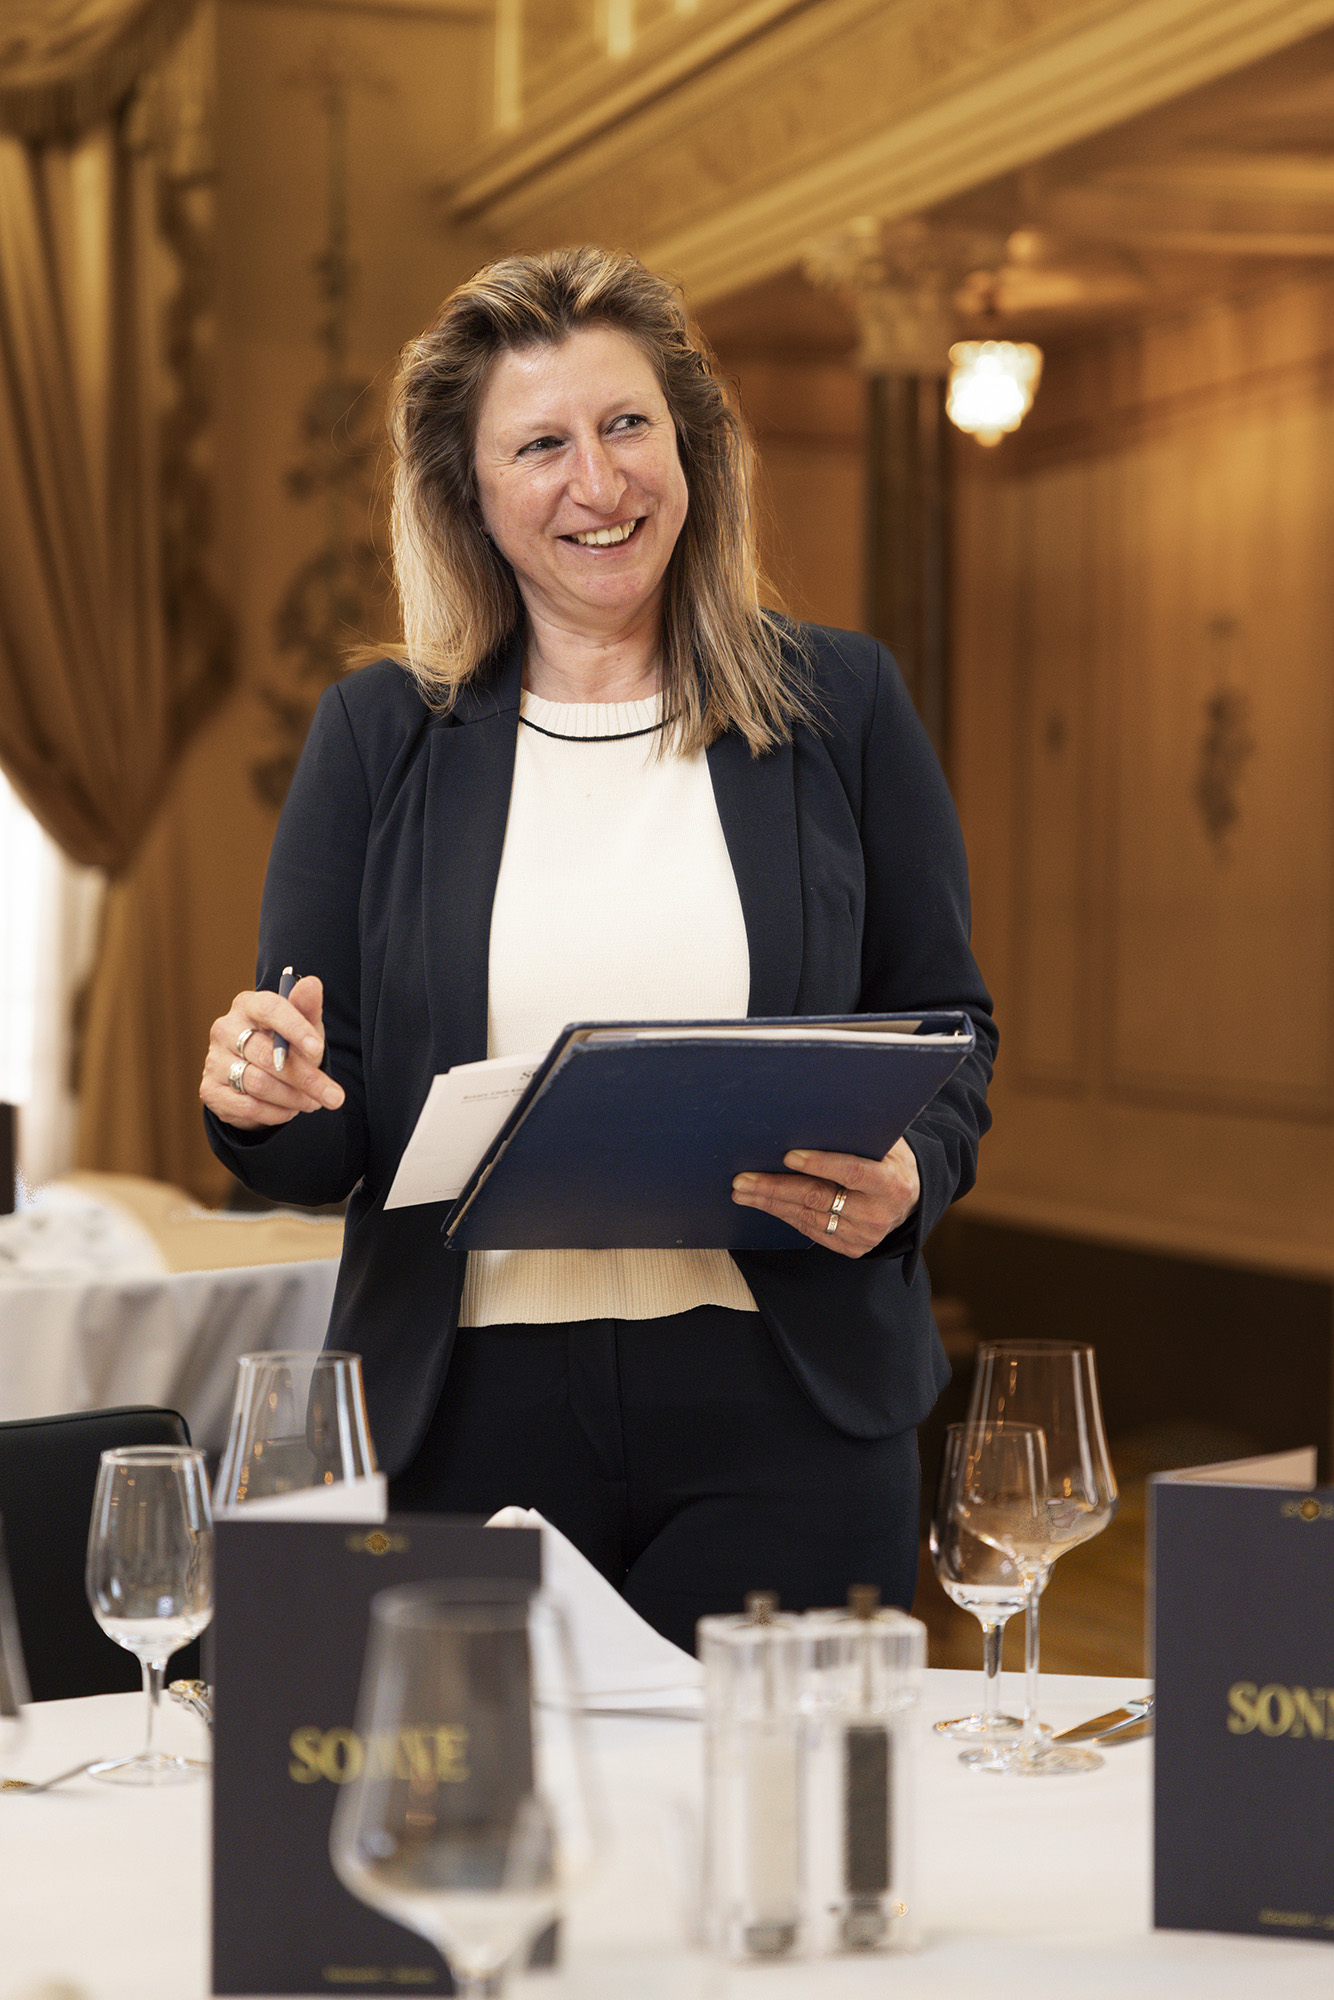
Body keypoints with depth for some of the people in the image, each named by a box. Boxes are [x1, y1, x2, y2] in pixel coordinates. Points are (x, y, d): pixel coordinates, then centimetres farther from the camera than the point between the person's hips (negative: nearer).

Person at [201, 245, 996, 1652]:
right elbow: (323, 1146, 7)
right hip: (468, 1418, 1)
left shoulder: (840, 704, 6)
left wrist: (907, 1177, -12)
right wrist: (264, 1098, -16)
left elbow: (949, 1025, 9)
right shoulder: (380, 732, 6)